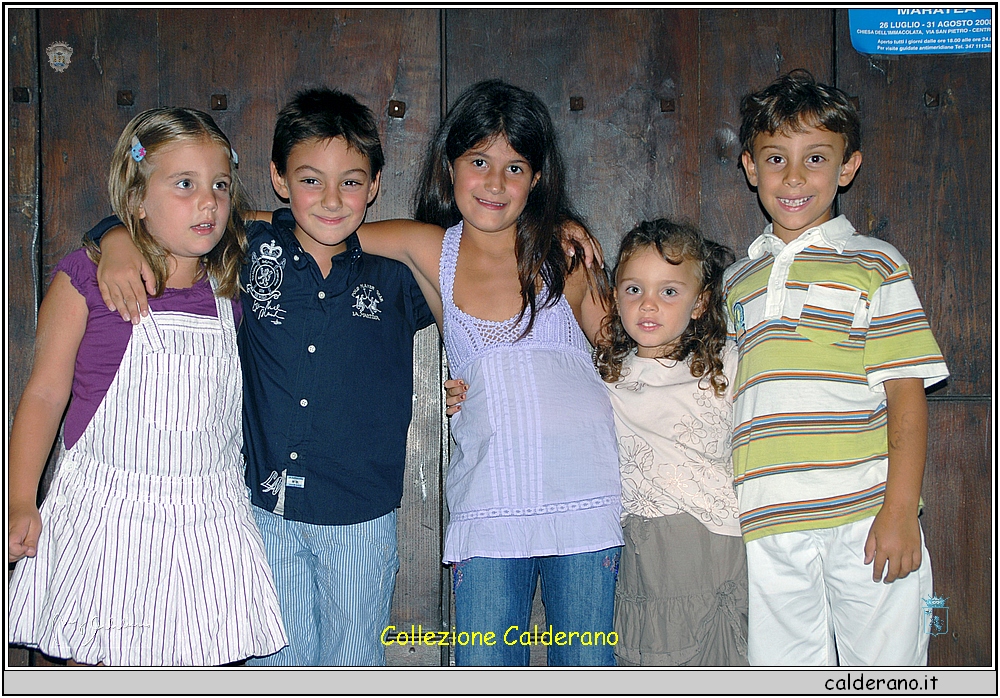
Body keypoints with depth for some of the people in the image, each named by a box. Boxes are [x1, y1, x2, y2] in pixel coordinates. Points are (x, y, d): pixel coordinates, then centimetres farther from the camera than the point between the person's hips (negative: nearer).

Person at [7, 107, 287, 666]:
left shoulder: (232, 290, 5)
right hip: (105, 516, -2)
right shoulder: (86, 279, -5)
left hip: (208, 518, 3)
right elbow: (45, 393, -1)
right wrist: (21, 503, -5)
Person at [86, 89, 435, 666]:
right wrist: (119, 243, -12)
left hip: (362, 520, 0)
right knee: (277, 667, 13)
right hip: (270, 510, 1)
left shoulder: (396, 275, -3)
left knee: (354, 672, 15)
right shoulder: (253, 251, -3)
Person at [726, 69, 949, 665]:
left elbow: (906, 396, -2)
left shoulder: (875, 266, 4)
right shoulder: (738, 281, 15)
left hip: (867, 520, -3)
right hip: (770, 528, 3)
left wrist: (900, 511, -11)